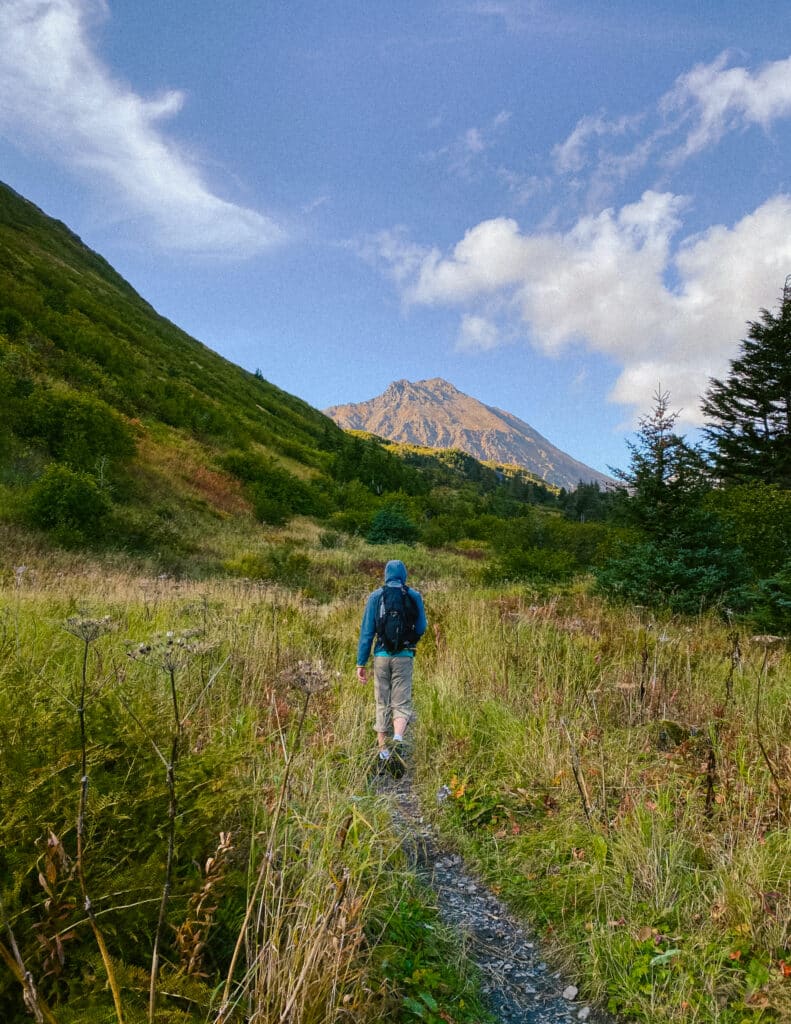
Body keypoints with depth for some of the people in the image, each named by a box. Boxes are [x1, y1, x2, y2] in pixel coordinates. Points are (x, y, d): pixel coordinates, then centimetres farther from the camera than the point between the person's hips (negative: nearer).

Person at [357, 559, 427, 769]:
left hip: (381, 656, 1)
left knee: (382, 704, 13)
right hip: (404, 657, -1)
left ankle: (383, 750, 16)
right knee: (401, 703, 4)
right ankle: (398, 739, -21)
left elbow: (366, 631, -2)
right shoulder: (414, 596, 1)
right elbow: (421, 628, 5)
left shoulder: (375, 597, 0)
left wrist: (361, 663, 0)